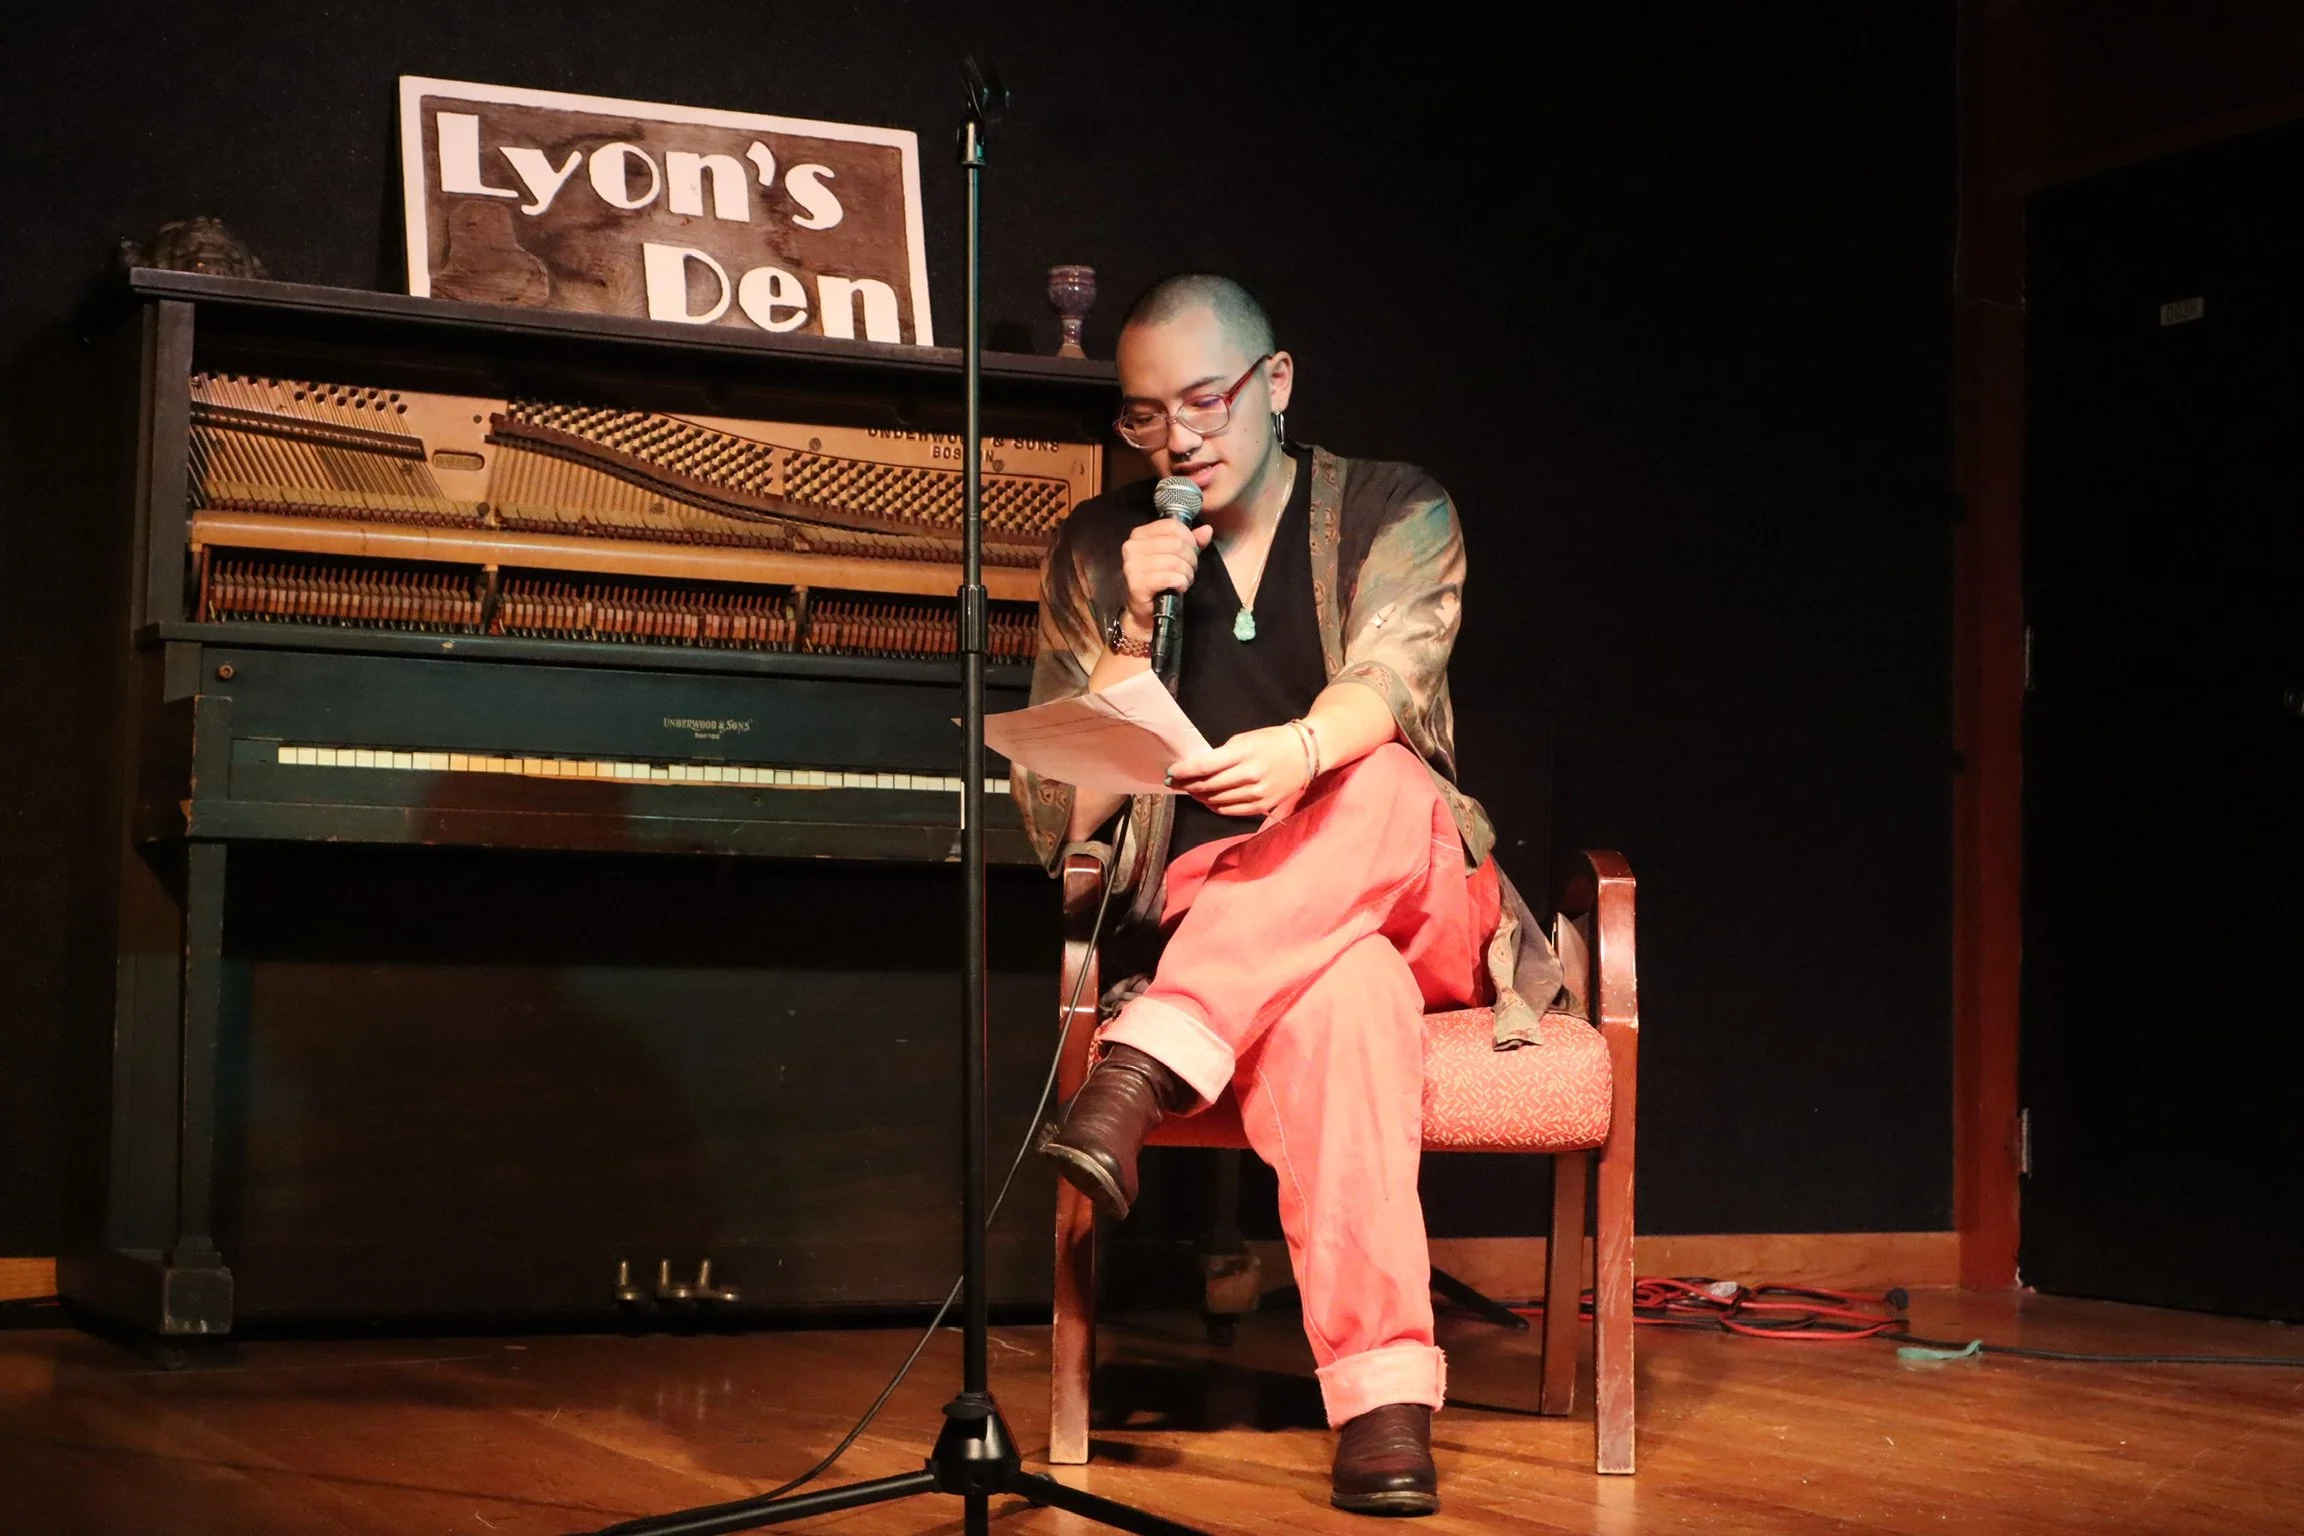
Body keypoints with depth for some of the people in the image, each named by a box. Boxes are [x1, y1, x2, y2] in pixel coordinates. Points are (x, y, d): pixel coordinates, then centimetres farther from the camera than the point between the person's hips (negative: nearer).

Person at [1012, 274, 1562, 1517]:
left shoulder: (1396, 514, 5)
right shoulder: (1100, 550, 8)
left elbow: (1386, 676, -19)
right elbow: (1060, 821, 2)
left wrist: (1305, 749, -43)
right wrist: (1140, 627, -11)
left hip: (1412, 907, 1)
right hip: (1204, 923, -1)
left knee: (1383, 787, -37)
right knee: (1337, 998, -39)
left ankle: (1141, 1073, -48)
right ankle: (1381, 1393, -49)